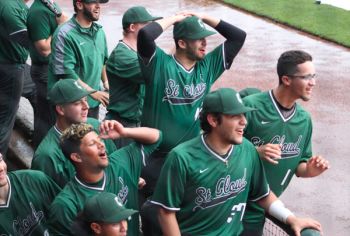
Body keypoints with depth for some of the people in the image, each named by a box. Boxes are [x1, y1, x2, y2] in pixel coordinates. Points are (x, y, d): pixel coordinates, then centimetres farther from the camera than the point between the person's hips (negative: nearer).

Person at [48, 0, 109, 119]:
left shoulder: (99, 31, 8)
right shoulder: (65, 35, -17)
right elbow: (65, 73, -21)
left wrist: (106, 82, 11)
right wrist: (94, 92, -20)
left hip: (93, 102, 7)